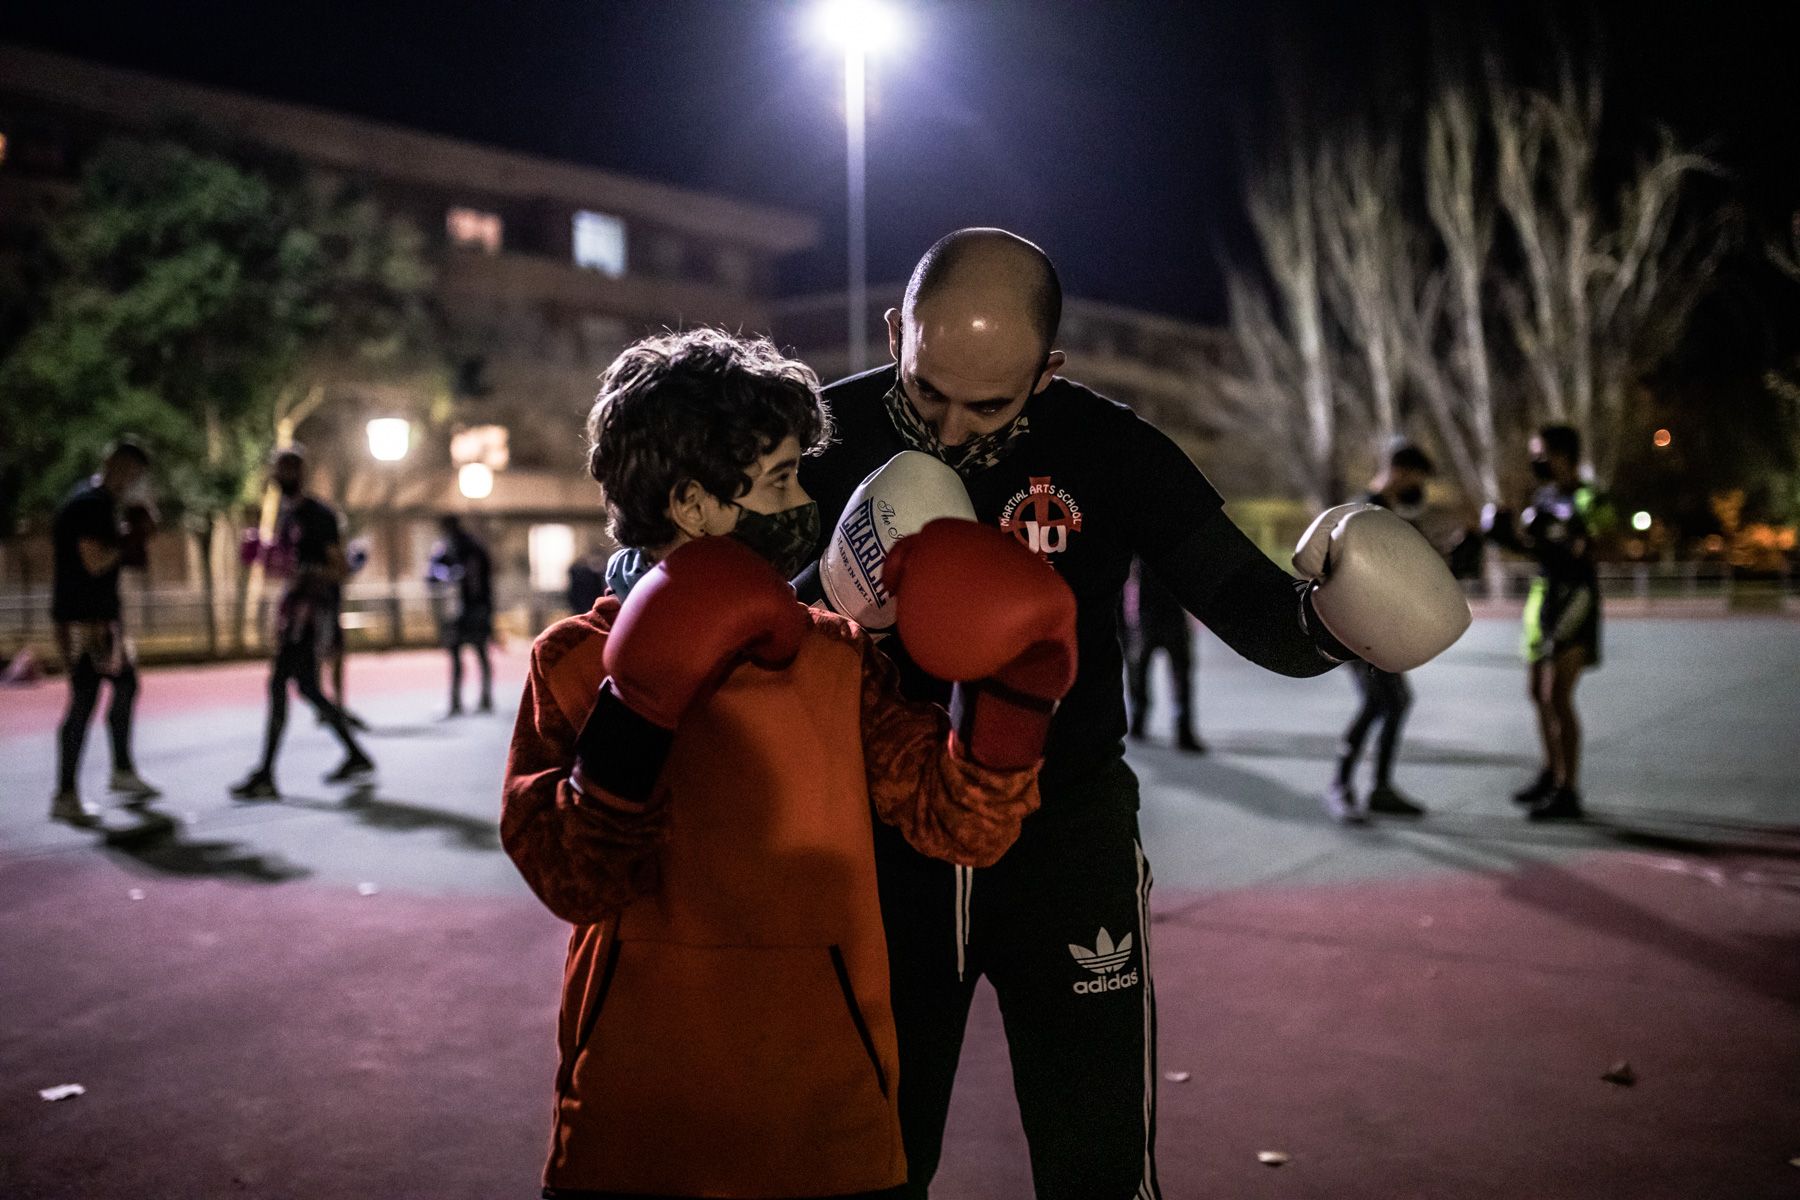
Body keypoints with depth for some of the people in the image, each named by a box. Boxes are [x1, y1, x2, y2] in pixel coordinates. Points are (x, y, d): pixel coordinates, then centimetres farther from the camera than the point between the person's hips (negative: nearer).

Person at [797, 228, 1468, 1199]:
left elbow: (1250, 606, -10)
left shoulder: (1110, 449, -10)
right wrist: (828, 598, -28)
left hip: (1068, 843, -1)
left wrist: (1328, 614, -32)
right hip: (883, 845, 1)